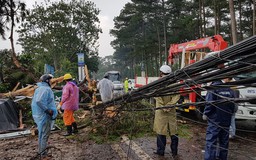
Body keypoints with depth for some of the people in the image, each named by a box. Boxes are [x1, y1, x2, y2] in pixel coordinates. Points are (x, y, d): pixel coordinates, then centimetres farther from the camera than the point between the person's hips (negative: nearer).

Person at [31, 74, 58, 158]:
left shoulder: (39, 89, 13)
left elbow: (35, 101, 17)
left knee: (41, 134, 21)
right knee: (45, 135, 1)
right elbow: (39, 101, -32)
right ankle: (43, 154, 10)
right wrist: (48, 110, -24)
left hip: (38, 115, 10)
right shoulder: (46, 89, -19)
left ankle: (41, 151, 35)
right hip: (44, 116, -10)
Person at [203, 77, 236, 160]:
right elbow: (233, 105, 12)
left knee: (211, 141, -6)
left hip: (215, 120, -6)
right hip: (226, 121, 6)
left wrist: (205, 114, -6)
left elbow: (209, 103, -19)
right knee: (224, 141, 17)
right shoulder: (230, 90, 7)